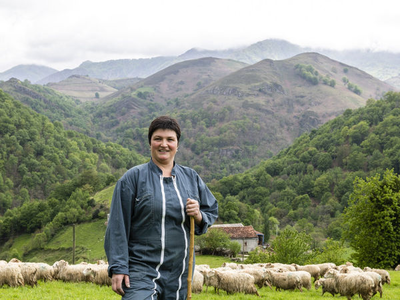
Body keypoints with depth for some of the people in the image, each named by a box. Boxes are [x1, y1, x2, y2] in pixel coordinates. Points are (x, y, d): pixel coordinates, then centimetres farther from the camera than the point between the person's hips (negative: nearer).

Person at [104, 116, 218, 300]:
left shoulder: (191, 178, 12)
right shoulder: (133, 178, -2)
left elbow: (212, 212, 18)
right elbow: (117, 227, -4)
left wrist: (198, 215, -6)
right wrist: (117, 268, -10)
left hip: (179, 274, 5)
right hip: (141, 271, -5)